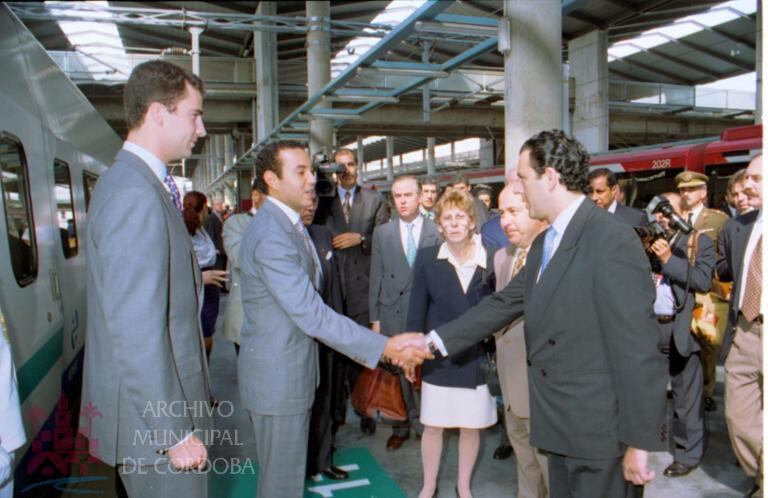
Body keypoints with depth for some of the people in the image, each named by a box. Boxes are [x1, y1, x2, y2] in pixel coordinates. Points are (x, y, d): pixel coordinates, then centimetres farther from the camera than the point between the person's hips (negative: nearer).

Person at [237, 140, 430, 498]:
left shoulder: (286, 223, 9)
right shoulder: (271, 236, -26)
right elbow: (311, 315, -30)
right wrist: (385, 347, -30)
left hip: (290, 366, 10)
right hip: (277, 374, -10)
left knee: (287, 468, 26)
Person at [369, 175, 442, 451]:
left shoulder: (437, 231, -2)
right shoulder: (382, 233, 6)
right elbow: (376, 277, 6)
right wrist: (375, 318, 4)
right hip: (393, 313, 2)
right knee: (398, 374, 9)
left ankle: (426, 424, 25)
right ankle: (401, 426, 26)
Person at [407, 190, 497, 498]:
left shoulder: (490, 259, -6)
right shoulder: (427, 258, -3)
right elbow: (417, 310, 0)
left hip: (477, 358, 0)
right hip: (438, 357, 0)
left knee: (471, 426, 13)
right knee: (432, 425, 11)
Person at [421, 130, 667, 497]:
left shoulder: (612, 240, -19)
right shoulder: (543, 244, 9)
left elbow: (637, 347, -21)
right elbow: (503, 303, 12)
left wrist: (640, 441, -18)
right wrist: (435, 340, 8)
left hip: (599, 429, -8)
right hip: (559, 425, 8)